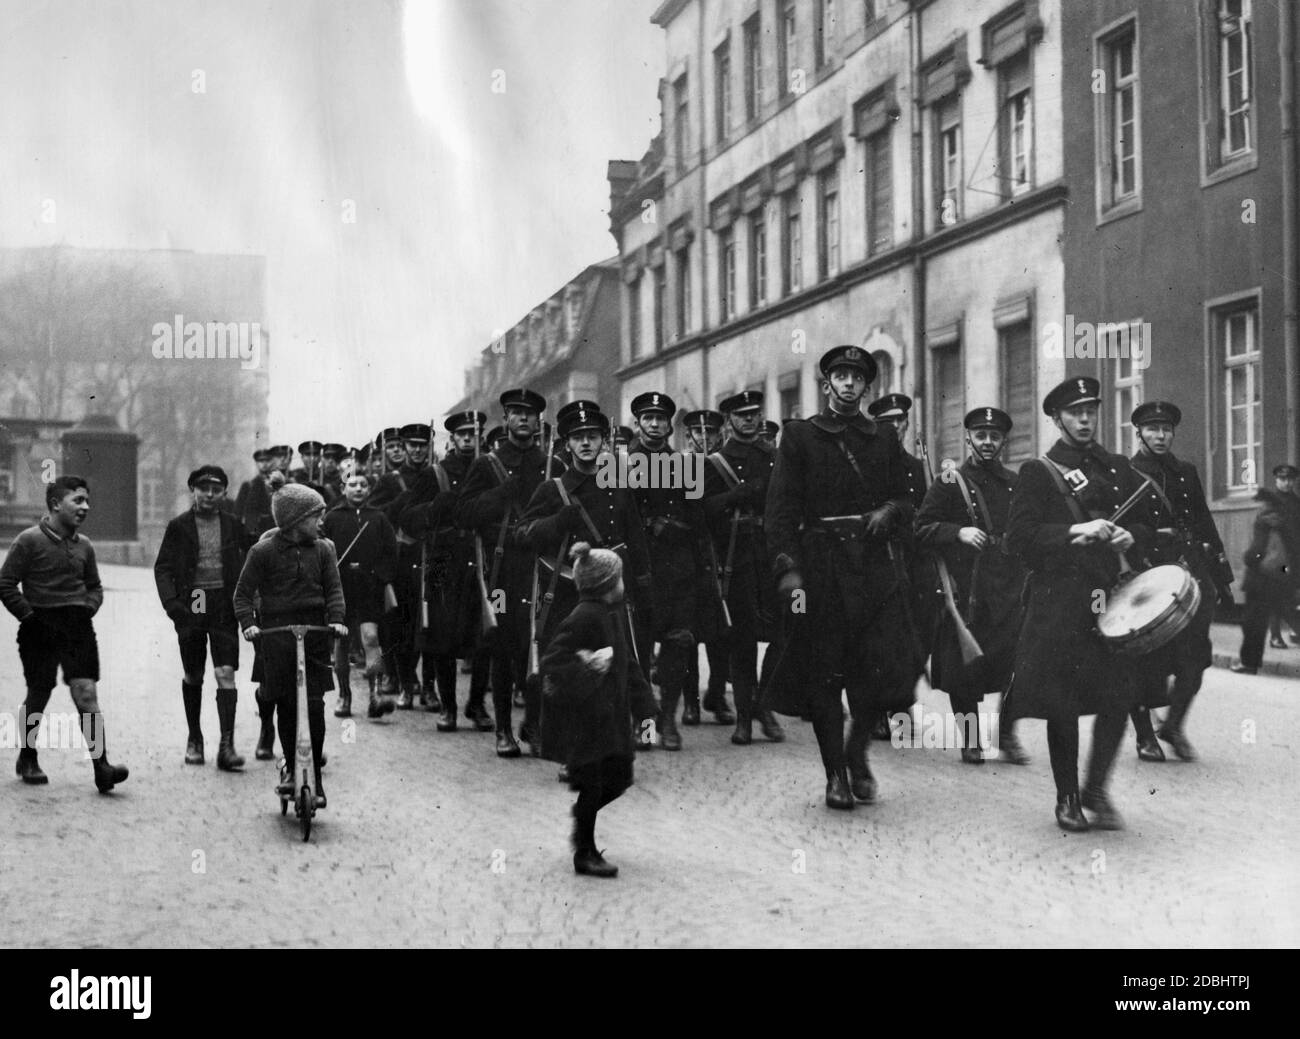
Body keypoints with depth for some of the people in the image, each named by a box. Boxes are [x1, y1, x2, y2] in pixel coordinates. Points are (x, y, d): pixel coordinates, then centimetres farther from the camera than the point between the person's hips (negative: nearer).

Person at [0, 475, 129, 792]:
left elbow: (94, 586, 23)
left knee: (86, 694, -7)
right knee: (38, 696, 7)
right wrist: (30, 617, -9)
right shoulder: (30, 541, -6)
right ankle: (27, 760, 28)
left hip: (77, 627, 4)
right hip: (41, 629, -4)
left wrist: (88, 608, 5)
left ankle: (101, 768, -13)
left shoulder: (84, 546, 10)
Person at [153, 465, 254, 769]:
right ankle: (194, 738, 27)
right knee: (192, 676, 9)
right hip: (190, 605, 0)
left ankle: (226, 745, -11)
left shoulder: (233, 526, 5)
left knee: (226, 674, -9)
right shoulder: (179, 526, 2)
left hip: (224, 606, 0)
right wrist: (171, 602, -12)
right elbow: (162, 568, 1)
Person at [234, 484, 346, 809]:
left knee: (314, 706, -5)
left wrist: (336, 619, -12)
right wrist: (248, 622, -14)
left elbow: (333, 588, 4)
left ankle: (315, 777, 2)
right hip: (277, 633, -1)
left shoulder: (323, 549, 6)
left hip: (314, 631, 1)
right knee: (285, 706, 5)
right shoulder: (263, 551, -2)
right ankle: (291, 766, 22)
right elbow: (244, 592, 1)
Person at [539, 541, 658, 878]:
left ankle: (582, 815, 38)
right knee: (591, 784, 1)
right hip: (582, 715, -8)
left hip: (610, 712, 8)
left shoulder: (613, 613, 8)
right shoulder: (584, 617, -20)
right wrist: (587, 667, -30)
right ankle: (585, 853, 15)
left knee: (619, 778, 12)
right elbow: (552, 663, -20)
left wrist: (645, 706, 15)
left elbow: (626, 663, 16)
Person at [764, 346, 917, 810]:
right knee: (823, 675, 0)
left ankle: (857, 755, 14)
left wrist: (889, 512, -8)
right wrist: (787, 567, -13)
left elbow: (905, 501, 17)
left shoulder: (884, 438, 15)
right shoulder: (800, 436, 6)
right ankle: (835, 775, 11)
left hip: (874, 567, 2)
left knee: (882, 664, -9)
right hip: (819, 569, -2)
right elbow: (780, 509, -1)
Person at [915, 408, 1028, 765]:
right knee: (964, 668, 1)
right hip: (964, 588, -2)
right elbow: (923, 529, -1)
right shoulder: (949, 482, 3)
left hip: (1008, 587, 3)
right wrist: (959, 532, -16)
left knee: (1017, 661, -7)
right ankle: (969, 739, 15)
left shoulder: (1015, 484, 14)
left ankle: (1007, 735, 6)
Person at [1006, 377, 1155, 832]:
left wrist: (1131, 535, -2)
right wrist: (1075, 532, -17)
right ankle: (1067, 798, 14)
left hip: (1112, 595, 4)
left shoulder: (1118, 468, 16)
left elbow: (1148, 522, 21)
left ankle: (1096, 789, 12)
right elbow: (1019, 536, -7)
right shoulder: (1038, 471, 2)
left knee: (1118, 698, -4)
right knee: (1062, 705, 1)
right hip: (1058, 602, -4)